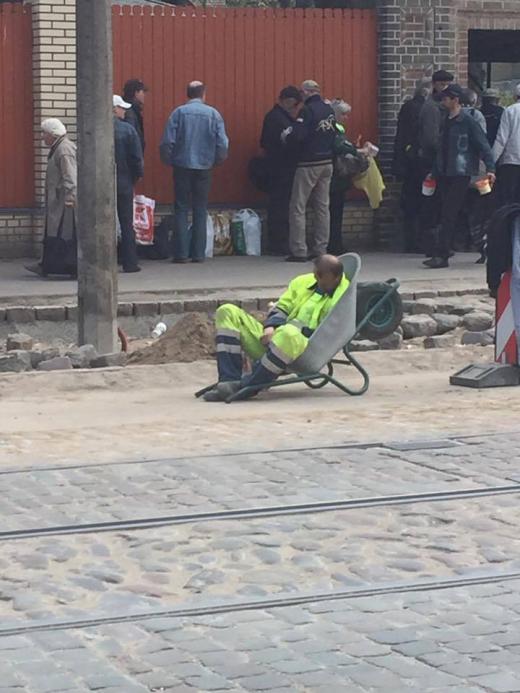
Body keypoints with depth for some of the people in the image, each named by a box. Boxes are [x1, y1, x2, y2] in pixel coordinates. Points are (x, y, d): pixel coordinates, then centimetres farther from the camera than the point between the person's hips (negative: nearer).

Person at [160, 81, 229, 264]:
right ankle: (198, 253, 6)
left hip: (182, 166, -1)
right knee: (200, 211, 8)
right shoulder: (213, 114, -1)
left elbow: (167, 142, -8)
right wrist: (216, 161, 13)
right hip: (204, 167, 1)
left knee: (181, 209, 4)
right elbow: (223, 144, -4)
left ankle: (181, 253, -1)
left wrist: (168, 161, 8)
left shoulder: (179, 113, -3)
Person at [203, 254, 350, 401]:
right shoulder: (303, 282, 20)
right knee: (228, 312, -3)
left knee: (288, 333, -44)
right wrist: (270, 327, -1)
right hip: (275, 338, 8)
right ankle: (230, 380, -21)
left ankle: (246, 386, -31)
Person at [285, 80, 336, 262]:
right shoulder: (329, 110, 6)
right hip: (327, 163, 7)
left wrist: (286, 136, -3)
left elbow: (297, 137, -22)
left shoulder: (307, 110, -16)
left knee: (298, 208, -1)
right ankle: (320, 249, 12)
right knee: (322, 207, 11)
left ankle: (298, 251, -5)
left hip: (309, 164, -7)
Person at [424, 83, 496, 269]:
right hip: (444, 174, 7)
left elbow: (483, 145, -10)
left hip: (460, 174, -7)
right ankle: (442, 255, 12)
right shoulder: (446, 121, 15)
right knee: (446, 215, 7)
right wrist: (434, 171, 21)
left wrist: (490, 168, -19)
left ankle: (440, 255, -14)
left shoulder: (468, 121, -7)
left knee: (448, 215, -12)